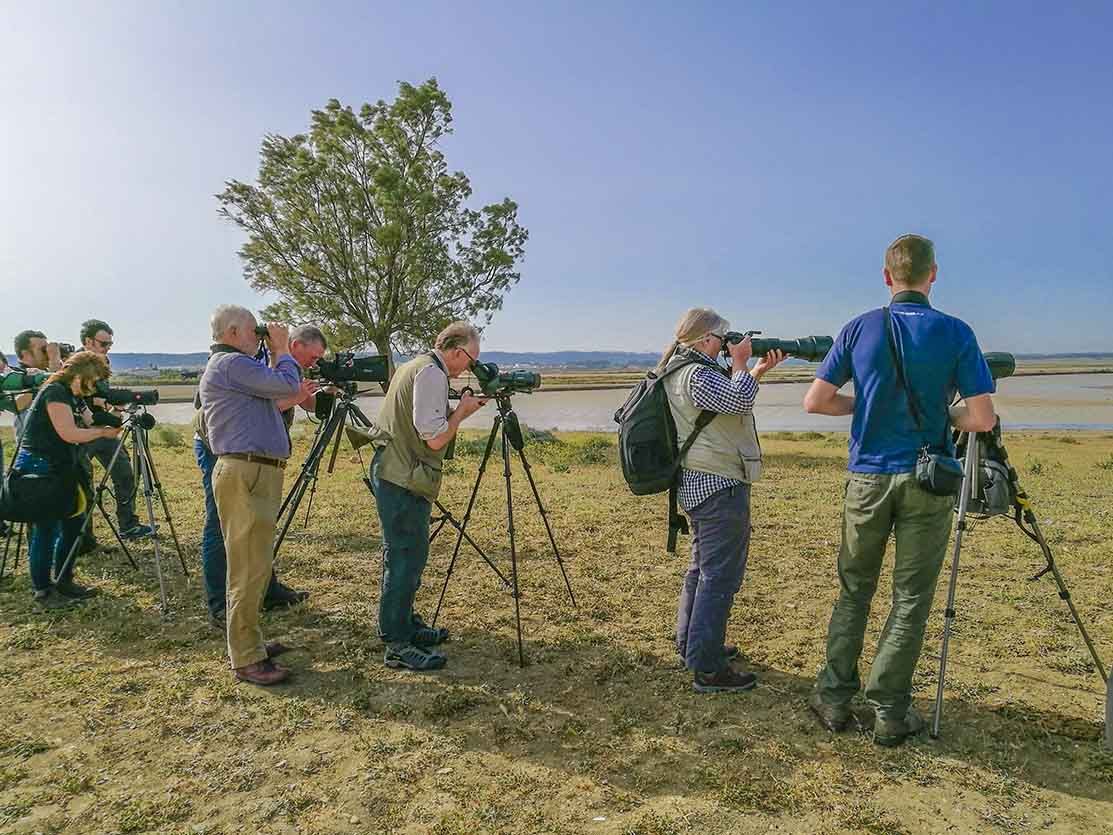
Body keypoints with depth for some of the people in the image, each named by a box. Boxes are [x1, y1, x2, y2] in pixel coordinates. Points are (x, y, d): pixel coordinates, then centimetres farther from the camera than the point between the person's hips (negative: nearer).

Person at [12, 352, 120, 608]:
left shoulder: (76, 398, 12)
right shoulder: (54, 392, -16)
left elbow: (91, 425, 10)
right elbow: (69, 434, -22)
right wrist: (103, 432, -13)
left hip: (60, 469, 9)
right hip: (38, 468, -9)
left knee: (73, 521, 11)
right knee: (46, 528, -2)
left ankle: (64, 582, 23)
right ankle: (42, 591, 10)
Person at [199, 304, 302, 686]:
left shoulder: (234, 365, 21)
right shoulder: (231, 364, -12)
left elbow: (274, 390, 20)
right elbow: (287, 385, -15)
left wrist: (275, 354, 17)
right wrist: (281, 349, 1)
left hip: (257, 473, 11)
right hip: (246, 475, -11)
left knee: (253, 566, 16)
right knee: (249, 569, -6)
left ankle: (249, 642, 27)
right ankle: (246, 660, 1)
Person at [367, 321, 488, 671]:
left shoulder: (414, 366, 16)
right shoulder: (432, 373, -15)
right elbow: (435, 438, -20)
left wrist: (458, 409, 11)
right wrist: (463, 410, -6)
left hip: (394, 473, 11)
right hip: (403, 480, -11)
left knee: (407, 554, 18)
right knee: (406, 557, -5)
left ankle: (405, 625, 30)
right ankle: (397, 644, 2)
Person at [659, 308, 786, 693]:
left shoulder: (681, 370, 15)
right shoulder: (696, 373, -17)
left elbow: (731, 400, 22)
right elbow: (740, 401, -23)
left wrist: (758, 370, 13)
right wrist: (740, 362, -8)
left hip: (699, 484, 11)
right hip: (720, 487, -11)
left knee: (702, 568, 20)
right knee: (720, 575, -6)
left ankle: (692, 644, 32)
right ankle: (708, 668, 1)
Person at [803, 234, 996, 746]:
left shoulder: (859, 329, -2)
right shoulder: (955, 333, -5)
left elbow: (815, 401, -3)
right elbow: (982, 419, -8)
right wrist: (941, 415, 11)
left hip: (868, 477, 1)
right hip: (927, 481, -1)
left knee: (854, 589, 15)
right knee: (911, 599, 8)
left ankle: (835, 697, 20)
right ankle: (889, 712, 15)